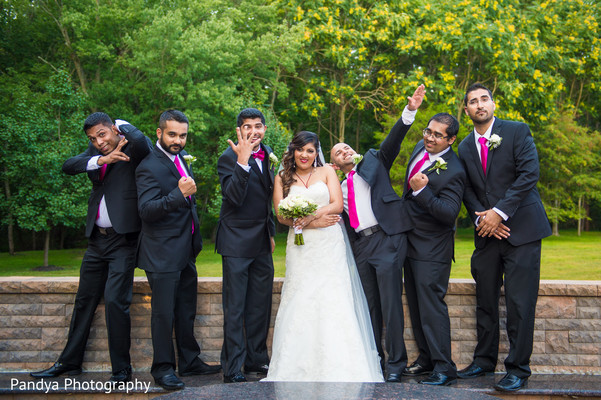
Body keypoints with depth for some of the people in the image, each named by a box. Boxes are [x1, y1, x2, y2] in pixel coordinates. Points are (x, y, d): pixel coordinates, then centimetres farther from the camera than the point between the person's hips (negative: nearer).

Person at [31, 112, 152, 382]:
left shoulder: (132, 150, -6)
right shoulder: (94, 151, 10)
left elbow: (141, 141, -30)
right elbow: (68, 166, -4)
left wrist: (122, 126, -10)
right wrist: (100, 160, -18)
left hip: (123, 239, -7)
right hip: (97, 239, 7)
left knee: (115, 300, -12)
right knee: (84, 300, 16)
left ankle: (121, 369, 2)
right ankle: (69, 362, 30)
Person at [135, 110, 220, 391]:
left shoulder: (181, 157, 10)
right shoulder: (149, 167, -17)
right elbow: (146, 210, -27)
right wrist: (179, 194, -39)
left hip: (186, 251, 9)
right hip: (163, 254, -9)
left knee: (187, 311, 17)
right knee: (164, 312, -1)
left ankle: (189, 362, 29)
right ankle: (163, 368, 12)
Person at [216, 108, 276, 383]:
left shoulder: (267, 153, 9)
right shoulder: (229, 158, -12)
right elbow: (235, 197, -27)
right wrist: (243, 160, -34)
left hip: (262, 242, 7)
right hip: (237, 242, -7)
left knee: (260, 306, 13)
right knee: (235, 308, -1)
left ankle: (257, 360, 25)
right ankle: (232, 368, 7)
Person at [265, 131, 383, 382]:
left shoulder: (327, 172, 12)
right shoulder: (282, 178, 13)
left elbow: (337, 205, 0)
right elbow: (281, 215, 2)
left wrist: (310, 216, -15)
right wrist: (314, 223, -11)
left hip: (330, 247, 0)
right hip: (300, 248, 1)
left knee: (332, 302, -7)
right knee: (299, 303, -6)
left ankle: (337, 369, -4)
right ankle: (298, 369, -1)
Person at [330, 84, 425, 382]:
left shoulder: (373, 161, 12)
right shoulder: (340, 188, 20)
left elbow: (392, 141, -3)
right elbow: (342, 223, 18)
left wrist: (409, 111, -17)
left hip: (386, 238, -4)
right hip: (359, 245, 5)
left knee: (390, 302, -8)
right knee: (369, 306, 9)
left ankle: (396, 362, 0)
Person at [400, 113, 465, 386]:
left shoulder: (453, 172, -22)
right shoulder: (421, 147, 4)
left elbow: (450, 213, -28)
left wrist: (421, 191, -36)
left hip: (432, 248, -9)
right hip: (411, 240, 9)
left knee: (431, 304, -9)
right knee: (416, 304, 15)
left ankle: (444, 368, -2)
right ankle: (426, 358, 27)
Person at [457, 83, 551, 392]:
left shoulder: (517, 131, 0)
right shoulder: (465, 148, 14)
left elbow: (529, 174, -10)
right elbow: (467, 190, 12)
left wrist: (500, 212, -14)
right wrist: (480, 218, -7)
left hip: (521, 227, -4)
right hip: (486, 232, 5)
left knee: (520, 302, -5)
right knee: (485, 300, 9)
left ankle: (518, 369, 5)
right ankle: (484, 361, 22)